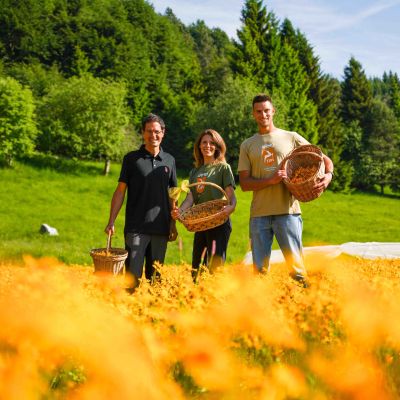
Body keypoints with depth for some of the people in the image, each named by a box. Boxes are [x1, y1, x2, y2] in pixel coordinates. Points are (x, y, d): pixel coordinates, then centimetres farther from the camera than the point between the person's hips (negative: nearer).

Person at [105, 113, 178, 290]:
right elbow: (120, 191, 0)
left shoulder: (169, 160, 9)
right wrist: (111, 222, -6)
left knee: (155, 276, 10)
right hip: (136, 227, -3)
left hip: (160, 228, 3)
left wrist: (173, 225, 10)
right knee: (132, 275, -5)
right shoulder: (132, 159, 0)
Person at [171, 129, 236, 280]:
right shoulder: (195, 172, 17)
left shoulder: (223, 168, 2)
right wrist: (180, 210, -13)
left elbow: (231, 195, -6)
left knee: (215, 266, -11)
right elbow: (191, 197, 7)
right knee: (196, 267, 10)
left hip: (219, 223, -6)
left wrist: (231, 207, -29)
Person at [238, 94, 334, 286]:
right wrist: (271, 180, -13)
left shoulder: (291, 138, 9)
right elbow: (244, 183, 3)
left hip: (287, 211, -2)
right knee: (259, 269, 5)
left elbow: (324, 159, 11)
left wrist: (328, 174, -12)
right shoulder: (247, 145, 12)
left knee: (296, 266, -5)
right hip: (259, 213, 2)